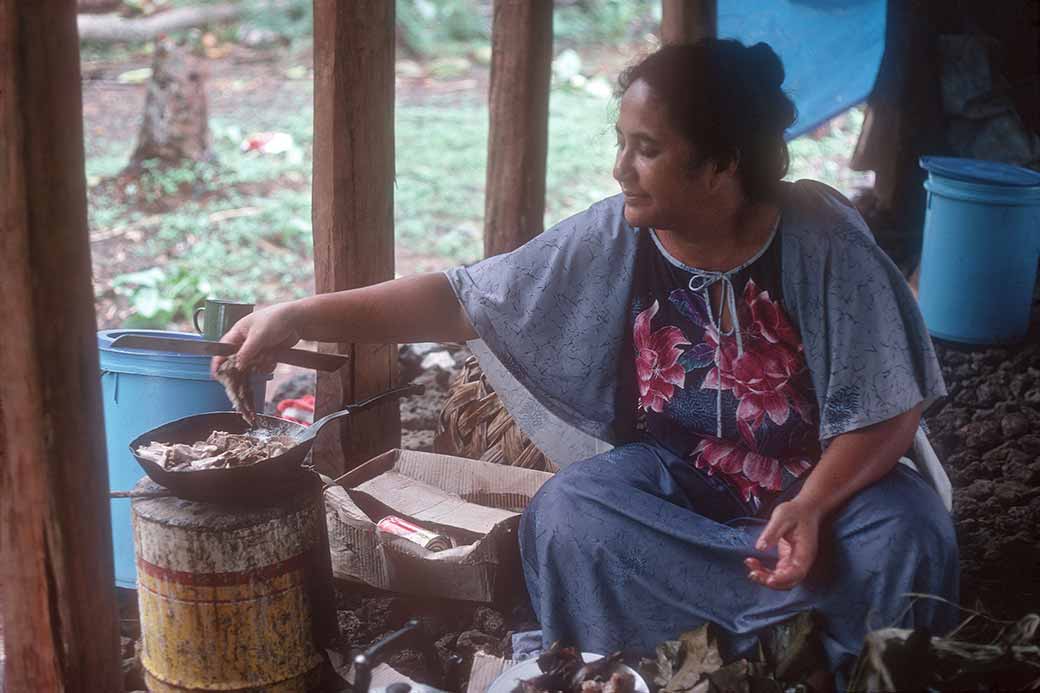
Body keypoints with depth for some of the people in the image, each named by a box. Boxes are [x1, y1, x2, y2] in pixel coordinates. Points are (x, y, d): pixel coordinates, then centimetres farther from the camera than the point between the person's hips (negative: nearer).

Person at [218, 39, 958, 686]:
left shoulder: (824, 242, -18)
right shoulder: (609, 240, -13)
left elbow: (890, 410, -14)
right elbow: (462, 300, -7)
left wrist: (812, 504, -32)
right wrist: (301, 316, -14)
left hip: (827, 480, -1)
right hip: (674, 480, 1)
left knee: (909, 539, -28)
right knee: (564, 517, -26)